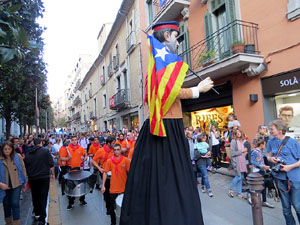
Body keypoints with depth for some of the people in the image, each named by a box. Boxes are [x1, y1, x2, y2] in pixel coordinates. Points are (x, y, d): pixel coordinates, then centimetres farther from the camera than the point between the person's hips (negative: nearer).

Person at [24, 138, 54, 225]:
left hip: (32, 178, 4)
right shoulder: (45, 151, -8)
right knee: (43, 197, -1)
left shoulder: (28, 153, 5)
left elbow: (25, 166, 13)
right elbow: (51, 164, -9)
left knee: (35, 196, 20)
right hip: (44, 177, -4)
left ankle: (36, 212, 37)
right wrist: (52, 173, 3)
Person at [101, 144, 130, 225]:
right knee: (113, 207, 14)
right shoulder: (109, 161, -3)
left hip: (124, 189, -1)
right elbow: (105, 173, 2)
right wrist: (103, 185, 0)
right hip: (113, 189, 1)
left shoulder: (126, 160, -8)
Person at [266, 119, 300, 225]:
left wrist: (290, 166, -20)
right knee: (286, 206, 14)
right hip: (280, 177, 4)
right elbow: (269, 156, 13)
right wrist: (271, 159, -9)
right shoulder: (271, 142, 3)